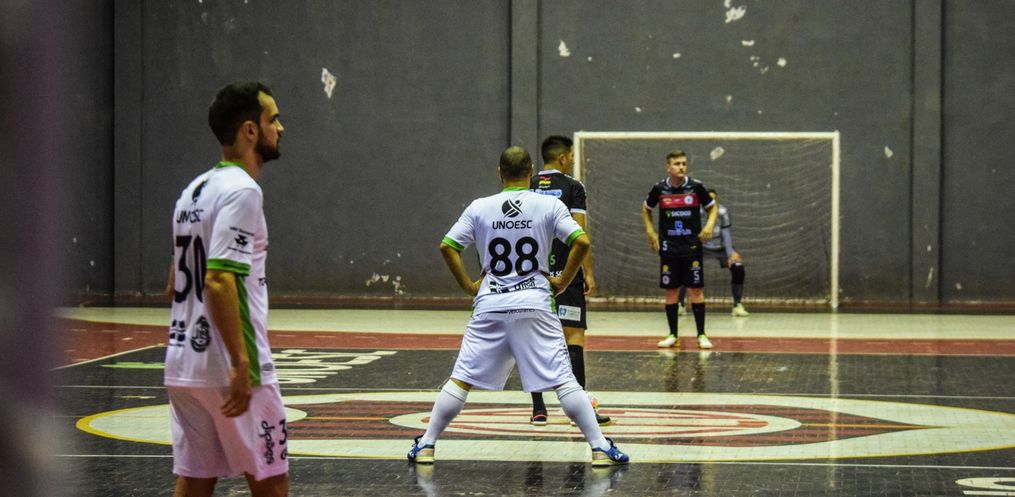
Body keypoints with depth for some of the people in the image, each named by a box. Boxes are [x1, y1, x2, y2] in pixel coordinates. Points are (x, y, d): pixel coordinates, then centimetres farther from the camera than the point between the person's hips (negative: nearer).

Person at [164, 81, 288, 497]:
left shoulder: (195, 190, 15)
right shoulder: (241, 190, -13)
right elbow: (219, 280, -23)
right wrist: (241, 364, -24)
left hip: (183, 364, 8)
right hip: (226, 368, -8)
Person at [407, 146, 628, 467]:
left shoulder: (480, 208, 4)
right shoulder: (550, 205, 0)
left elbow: (447, 246, 0)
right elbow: (582, 242, -9)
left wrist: (468, 285, 8)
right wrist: (563, 282, 1)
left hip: (490, 307, 1)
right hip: (534, 305, -1)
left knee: (461, 379, 7)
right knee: (563, 380, 0)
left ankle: (426, 445, 8)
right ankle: (600, 448, -2)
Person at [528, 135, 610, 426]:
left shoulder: (526, 189, 8)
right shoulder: (572, 187, -4)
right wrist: (588, 273, -5)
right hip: (565, 272, -4)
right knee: (573, 336, -2)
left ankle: (538, 409, 6)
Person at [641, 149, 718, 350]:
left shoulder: (696, 186, -5)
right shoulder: (659, 189, -1)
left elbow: (712, 207, 9)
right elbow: (646, 209, 17)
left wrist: (709, 224, -9)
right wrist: (650, 231, 6)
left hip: (692, 245, -1)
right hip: (669, 247, 1)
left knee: (696, 289, -2)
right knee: (671, 290, 4)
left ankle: (701, 335, 3)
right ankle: (672, 335, 12)